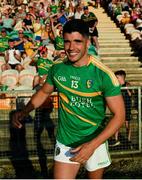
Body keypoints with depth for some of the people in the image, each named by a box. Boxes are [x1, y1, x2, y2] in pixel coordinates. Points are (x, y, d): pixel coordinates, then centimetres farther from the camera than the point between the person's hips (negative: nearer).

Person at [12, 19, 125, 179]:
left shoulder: (103, 74, -20)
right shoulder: (57, 69, -8)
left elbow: (119, 115, -19)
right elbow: (44, 92, 12)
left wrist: (93, 145, -28)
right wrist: (23, 113, -1)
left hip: (95, 142, -1)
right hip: (65, 142, 2)